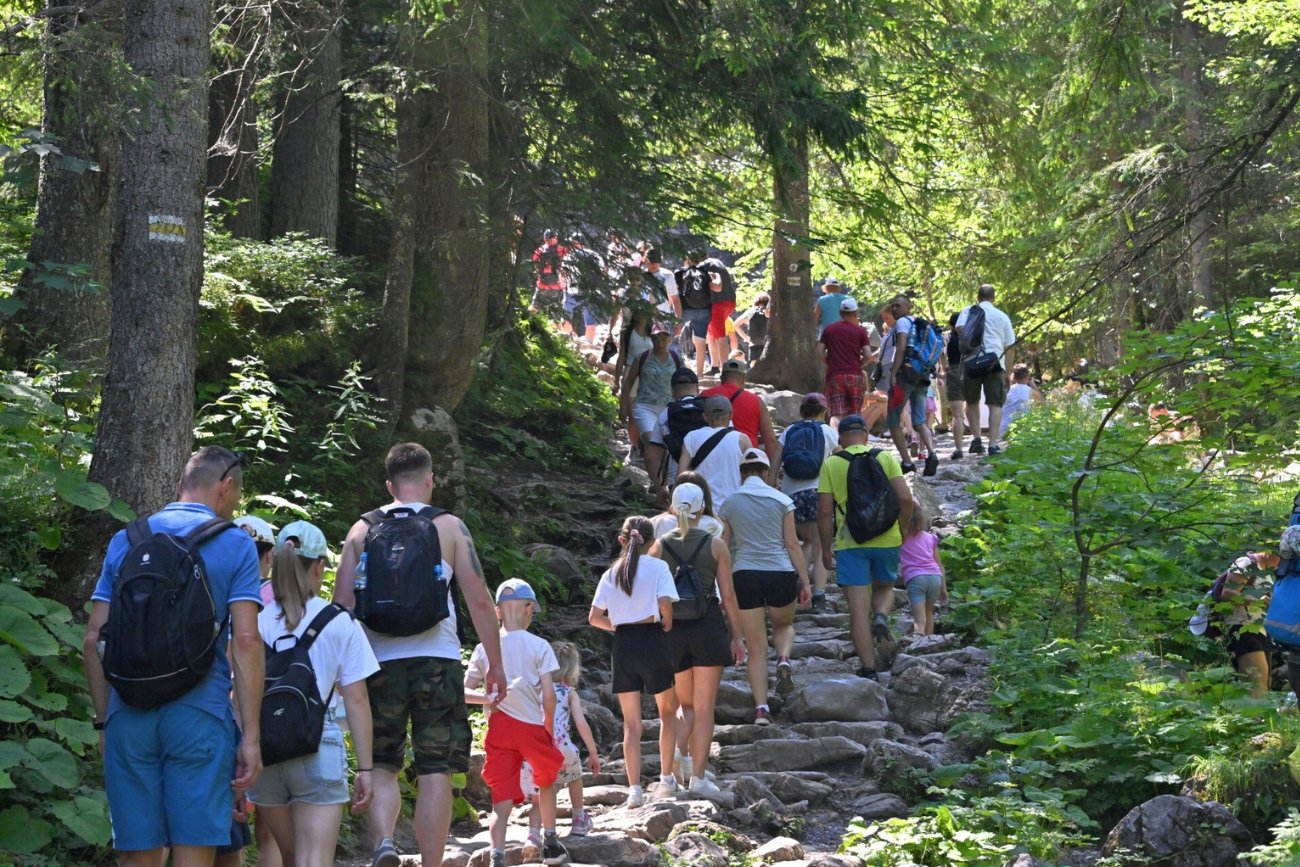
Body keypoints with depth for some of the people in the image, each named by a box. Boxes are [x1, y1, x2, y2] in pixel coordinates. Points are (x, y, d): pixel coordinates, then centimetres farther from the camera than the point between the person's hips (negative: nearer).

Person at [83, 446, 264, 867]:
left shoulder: (125, 541, 12)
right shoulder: (235, 545, 1)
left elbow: (93, 639, 9)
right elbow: (245, 640, -7)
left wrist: (104, 721, 15)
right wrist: (251, 735, -6)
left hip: (129, 717, 3)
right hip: (199, 718, -3)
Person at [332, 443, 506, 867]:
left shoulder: (362, 530, 8)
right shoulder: (449, 526, 3)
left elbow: (342, 604, 6)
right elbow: (479, 601, 1)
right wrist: (496, 664, 8)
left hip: (380, 661, 2)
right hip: (437, 659, -2)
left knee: (381, 765, 11)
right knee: (435, 771, 3)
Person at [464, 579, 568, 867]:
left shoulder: (484, 649, 6)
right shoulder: (539, 646, -3)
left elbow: (464, 692, 3)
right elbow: (549, 695, -6)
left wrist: (488, 697, -3)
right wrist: (550, 729, 6)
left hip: (499, 727, 1)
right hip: (533, 725, -1)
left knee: (502, 799, 0)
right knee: (546, 782, 25)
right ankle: (551, 843, 34)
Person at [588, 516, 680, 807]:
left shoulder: (611, 573, 8)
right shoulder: (657, 567, -3)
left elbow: (594, 617, 4)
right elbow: (664, 603, -16)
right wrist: (667, 625, 3)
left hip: (623, 644, 3)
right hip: (652, 640, -3)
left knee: (631, 723, 7)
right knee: (668, 710, 17)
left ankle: (634, 788, 0)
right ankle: (666, 778, 14)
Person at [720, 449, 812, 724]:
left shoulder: (729, 503, 7)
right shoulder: (781, 500, 5)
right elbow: (792, 543, 2)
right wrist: (805, 582, 7)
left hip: (745, 576, 0)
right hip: (780, 572, 0)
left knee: (756, 647, 6)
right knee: (784, 624, 28)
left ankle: (761, 707, -6)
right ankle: (784, 659, -4)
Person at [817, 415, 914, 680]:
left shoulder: (831, 464, 1)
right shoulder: (885, 457, 4)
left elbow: (824, 511, -3)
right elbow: (905, 499, -5)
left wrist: (826, 549, 7)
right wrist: (901, 530, 10)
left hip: (850, 543, -2)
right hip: (886, 539, 2)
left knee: (858, 609, 3)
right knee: (884, 587, 27)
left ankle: (868, 671, 1)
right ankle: (881, 616, -5)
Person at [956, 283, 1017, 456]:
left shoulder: (968, 311, 14)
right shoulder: (1002, 317, 18)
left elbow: (960, 328, -8)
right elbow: (1010, 347, 16)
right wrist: (1008, 374, 19)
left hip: (971, 362, 0)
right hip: (995, 362, 0)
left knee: (972, 402, 17)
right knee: (995, 404, 0)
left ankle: (976, 438, 6)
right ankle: (993, 444, -12)